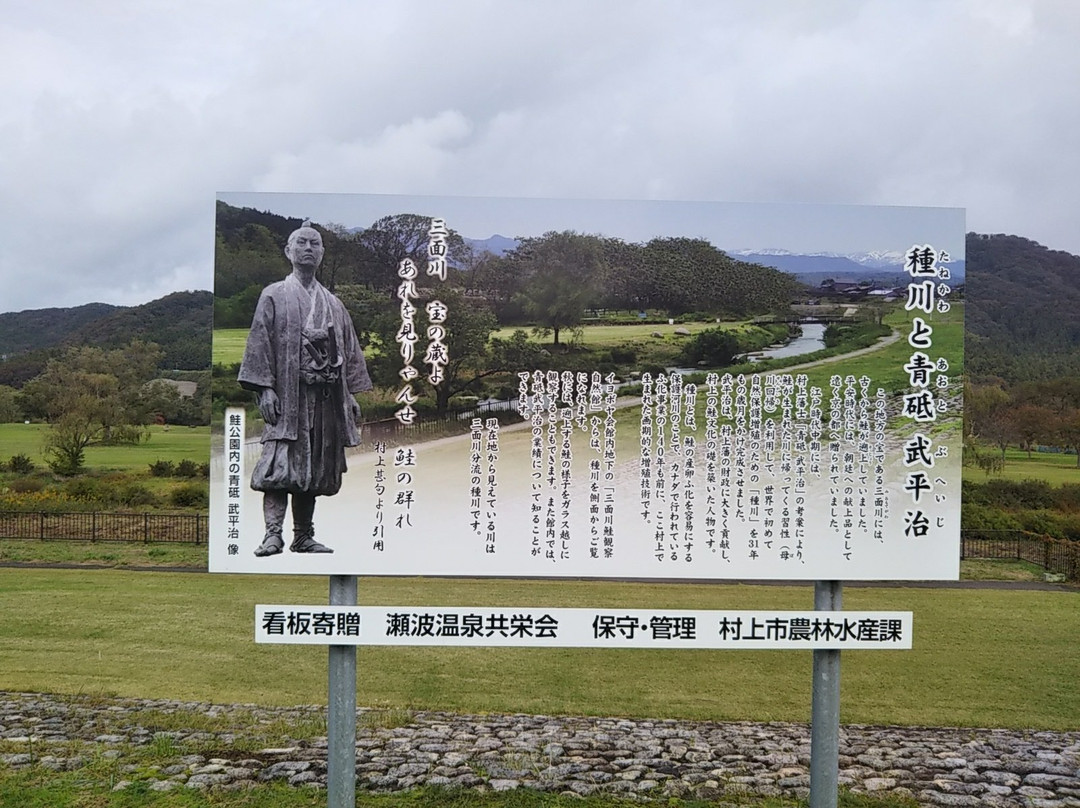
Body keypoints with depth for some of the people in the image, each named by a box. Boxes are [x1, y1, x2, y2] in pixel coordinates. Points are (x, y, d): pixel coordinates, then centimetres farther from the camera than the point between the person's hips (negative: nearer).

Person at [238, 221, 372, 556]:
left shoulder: (333, 304, 20)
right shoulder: (274, 296, 7)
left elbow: (349, 349, 19)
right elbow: (260, 343, -1)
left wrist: (352, 394, 10)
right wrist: (264, 388, -12)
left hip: (326, 397, 4)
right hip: (287, 394, -4)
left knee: (313, 469, 5)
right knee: (280, 465, -13)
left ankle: (303, 537, 11)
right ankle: (273, 533, -14)